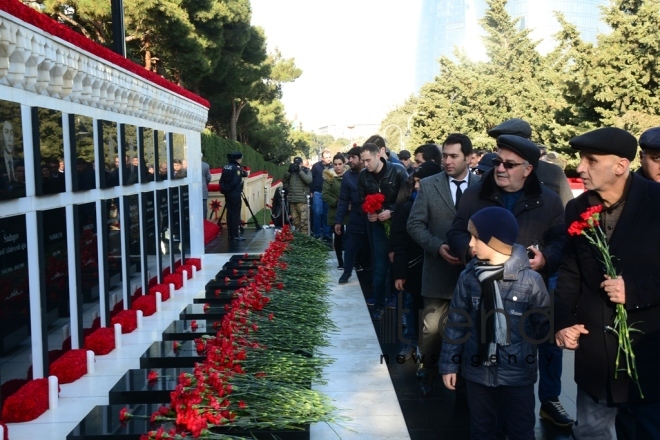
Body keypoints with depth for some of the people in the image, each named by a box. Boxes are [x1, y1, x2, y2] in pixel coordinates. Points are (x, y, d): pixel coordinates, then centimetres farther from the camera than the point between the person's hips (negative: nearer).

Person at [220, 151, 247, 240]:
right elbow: (236, 181, -18)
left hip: (227, 193, 7)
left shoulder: (226, 167, 11)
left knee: (230, 213, 10)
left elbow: (221, 180, 11)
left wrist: (224, 190, 17)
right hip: (235, 194, -7)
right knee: (236, 214, -4)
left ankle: (230, 234, 13)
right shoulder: (237, 167, -12)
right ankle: (236, 234, -5)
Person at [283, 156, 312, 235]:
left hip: (302, 200, -5)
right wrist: (289, 171, -3)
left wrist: (300, 171, -12)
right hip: (292, 200, 5)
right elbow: (284, 180, 8)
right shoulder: (291, 171, 15)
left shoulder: (306, 171, 5)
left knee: (304, 221, -12)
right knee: (295, 221, 10)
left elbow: (309, 180, -13)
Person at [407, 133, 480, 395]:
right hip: (438, 269, 0)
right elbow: (415, 224, -2)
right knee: (433, 328, 1)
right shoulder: (429, 185, 0)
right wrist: (438, 246, -16)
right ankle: (429, 371, 25)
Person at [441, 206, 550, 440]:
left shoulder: (530, 279, -14)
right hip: (478, 371, 3)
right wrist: (449, 364, 2)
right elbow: (456, 324, 1)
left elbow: (545, 324, -3)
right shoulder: (468, 277, -5)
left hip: (518, 373, -3)